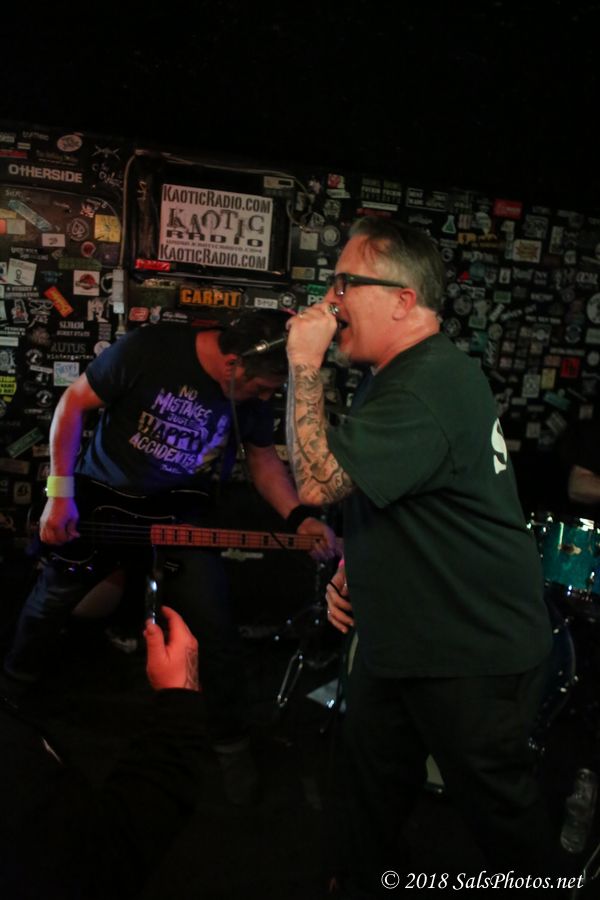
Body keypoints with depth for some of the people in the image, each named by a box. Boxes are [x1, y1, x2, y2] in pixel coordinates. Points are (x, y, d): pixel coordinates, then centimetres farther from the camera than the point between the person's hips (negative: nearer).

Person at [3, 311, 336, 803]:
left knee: (216, 633, -6)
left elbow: (263, 457, 2)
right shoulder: (146, 349, -26)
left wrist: (300, 517, -13)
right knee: (47, 606, 15)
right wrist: (60, 494, -14)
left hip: (182, 514, 2)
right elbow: (74, 403, -15)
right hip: (101, 499, -1)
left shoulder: (253, 392, -12)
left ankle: (230, 745, 16)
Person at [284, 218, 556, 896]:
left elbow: (315, 481, -32)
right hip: (394, 639, 9)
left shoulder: (429, 388, -26)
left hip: (472, 658, -9)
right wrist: (349, 571, 6)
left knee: (498, 808, 13)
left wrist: (304, 366, -24)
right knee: (370, 792, 22)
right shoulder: (392, 375, 8)